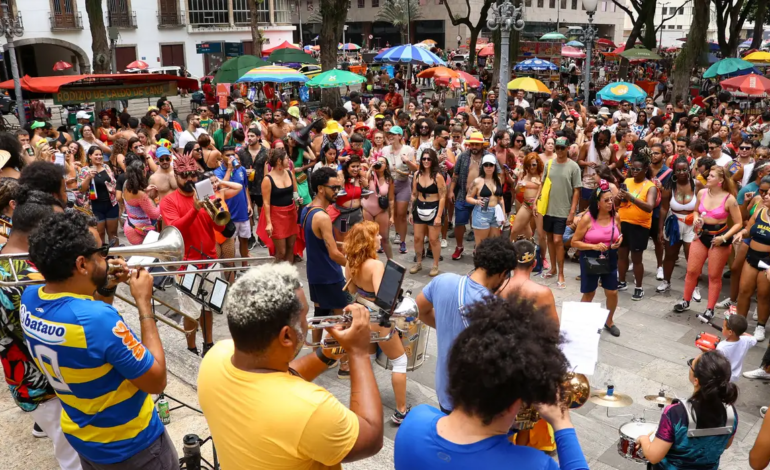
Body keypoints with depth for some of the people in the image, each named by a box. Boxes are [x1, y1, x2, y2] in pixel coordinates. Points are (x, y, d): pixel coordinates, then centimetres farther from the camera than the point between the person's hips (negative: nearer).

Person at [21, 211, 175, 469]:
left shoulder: (29, 299, -12)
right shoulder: (99, 318, -36)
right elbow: (157, 382, -25)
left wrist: (106, 288, -4)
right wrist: (144, 303, -23)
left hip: (80, 436, 7)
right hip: (131, 446, -7)